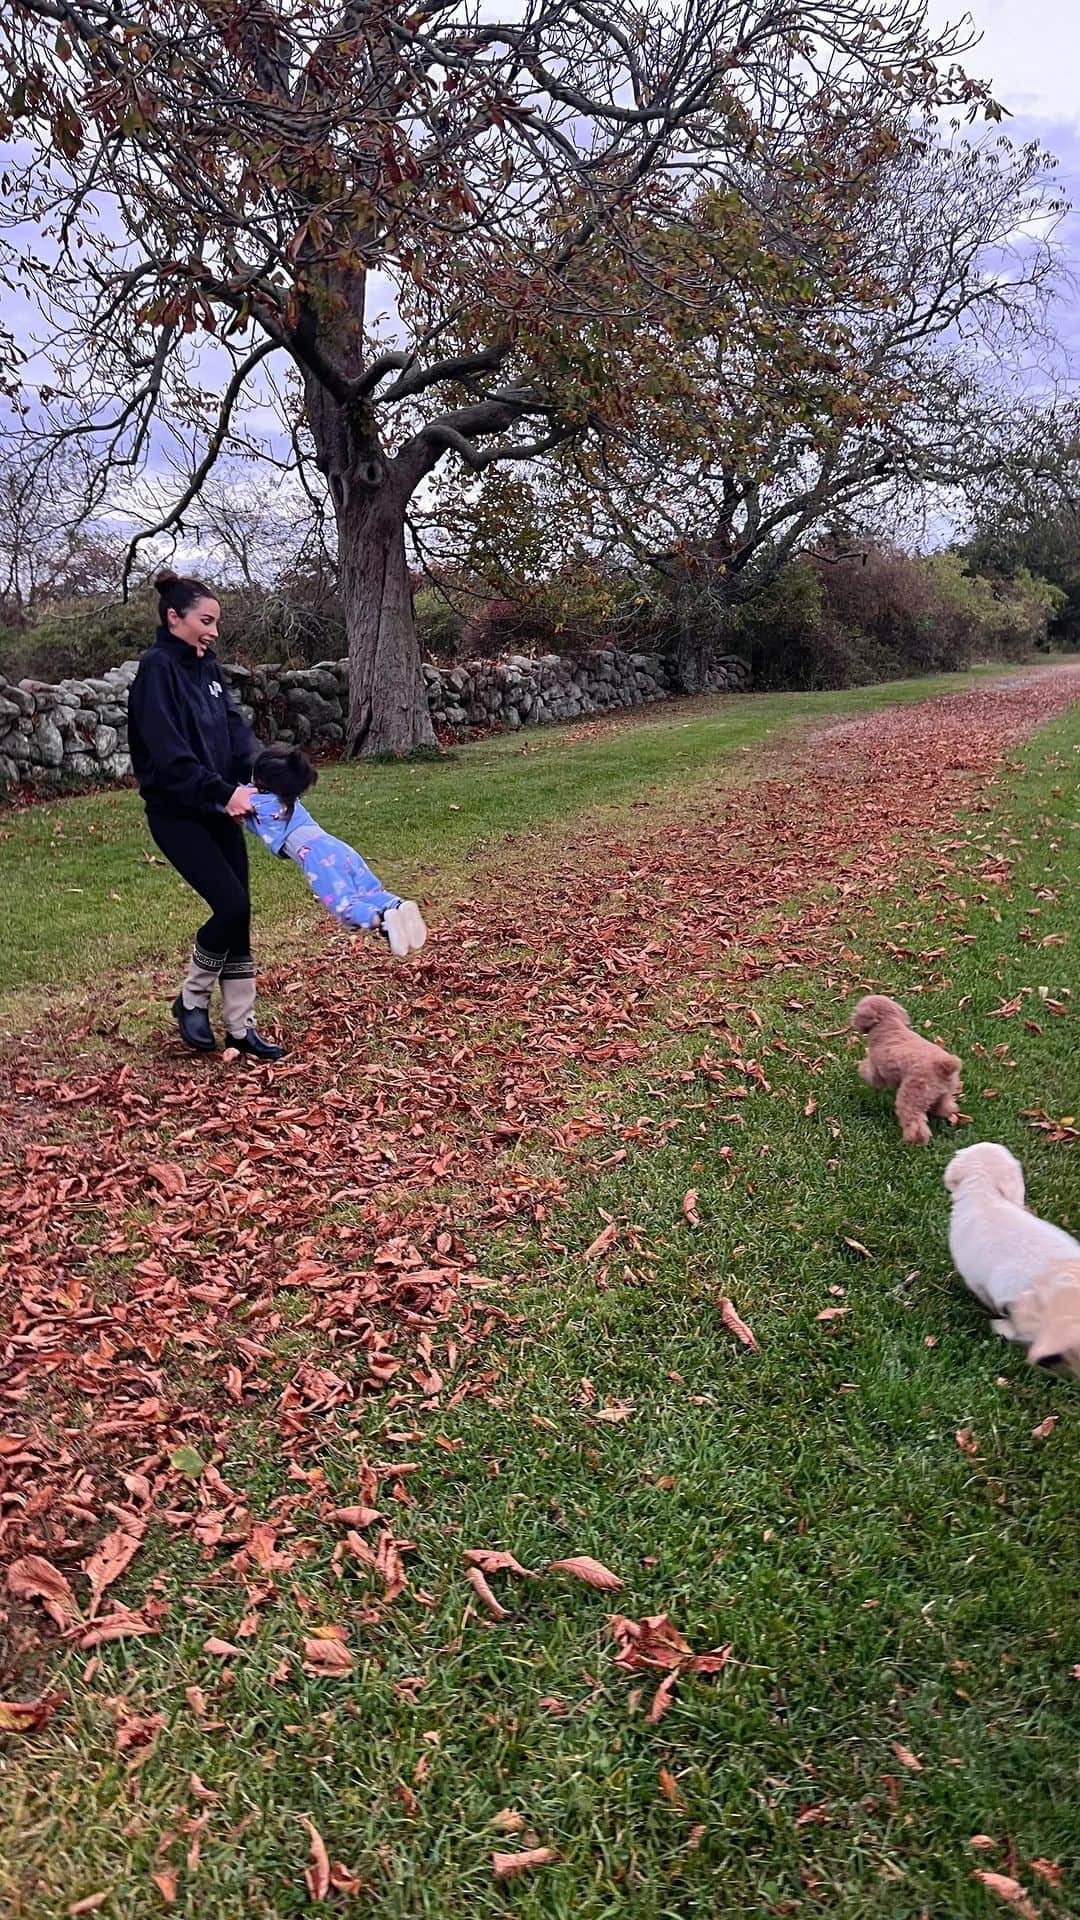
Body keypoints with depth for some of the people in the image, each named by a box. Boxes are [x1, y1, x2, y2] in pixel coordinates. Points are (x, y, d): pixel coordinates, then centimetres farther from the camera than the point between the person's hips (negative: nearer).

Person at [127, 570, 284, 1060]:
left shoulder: (205, 665, 11)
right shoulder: (157, 669, -13)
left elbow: (235, 727, 5)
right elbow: (169, 753, -22)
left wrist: (258, 778, -11)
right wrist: (223, 793, -27)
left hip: (218, 811, 8)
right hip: (176, 814, -8)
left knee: (238, 913, 5)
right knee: (231, 905, -14)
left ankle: (240, 1025, 14)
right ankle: (191, 1002, 10)